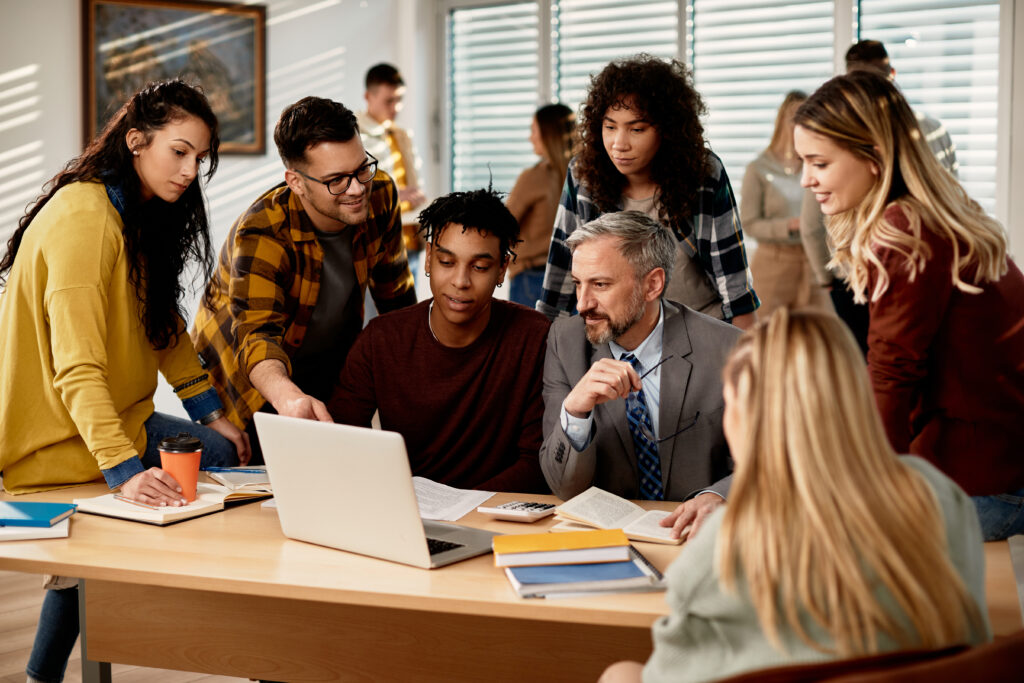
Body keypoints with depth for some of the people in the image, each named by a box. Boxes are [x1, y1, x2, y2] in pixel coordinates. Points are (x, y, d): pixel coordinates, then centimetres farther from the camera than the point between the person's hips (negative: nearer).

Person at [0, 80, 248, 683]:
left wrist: (211, 411, 10)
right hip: (64, 439, -10)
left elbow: (163, 324, 16)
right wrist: (125, 470, -40)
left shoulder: (143, 214, 8)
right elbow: (77, 370, -32)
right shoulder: (83, 220, -25)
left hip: (116, 423, 10)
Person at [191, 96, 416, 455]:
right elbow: (257, 333, -47)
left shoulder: (380, 194, -16)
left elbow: (394, 289, 3)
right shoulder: (261, 236, -33)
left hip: (332, 365, 4)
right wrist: (287, 397, -67)